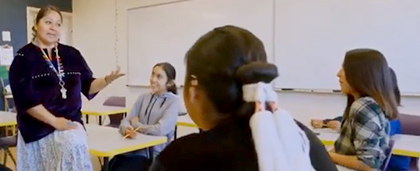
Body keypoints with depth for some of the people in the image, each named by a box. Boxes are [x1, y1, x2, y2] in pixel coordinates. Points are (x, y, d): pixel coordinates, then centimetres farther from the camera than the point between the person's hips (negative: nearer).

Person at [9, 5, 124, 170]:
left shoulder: (72, 54, 10)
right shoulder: (24, 57, -2)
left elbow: (87, 86, 10)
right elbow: (25, 98, -10)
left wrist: (107, 80, -11)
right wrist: (54, 121, -17)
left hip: (70, 122, 2)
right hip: (38, 127, -2)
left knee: (75, 147, -24)